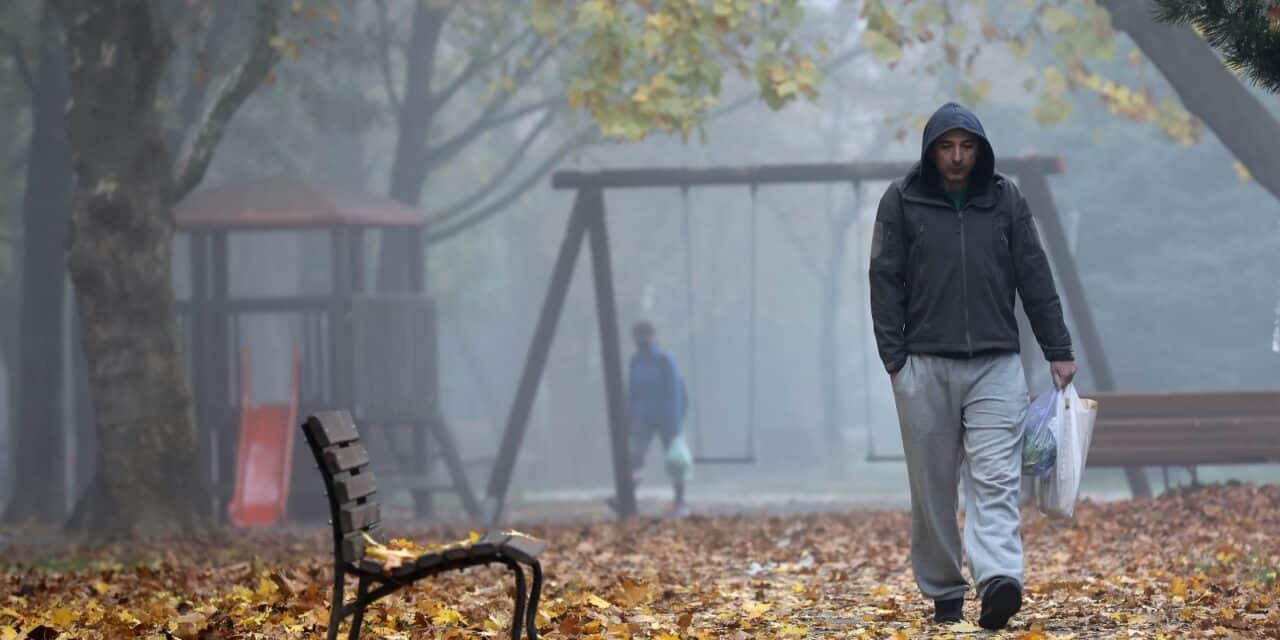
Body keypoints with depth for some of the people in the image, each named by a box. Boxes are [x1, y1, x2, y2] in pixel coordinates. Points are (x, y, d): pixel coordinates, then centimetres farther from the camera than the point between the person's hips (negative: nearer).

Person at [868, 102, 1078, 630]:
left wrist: (1058, 352, 7)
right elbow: (886, 282, 2)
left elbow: (1035, 279, 10)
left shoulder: (1005, 200, 8)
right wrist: (894, 358, -6)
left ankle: (999, 580, -27)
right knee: (933, 486, 3)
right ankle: (942, 592, 12)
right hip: (925, 364, 0)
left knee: (995, 479, -13)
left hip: (996, 363, 0)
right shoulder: (902, 201, 4)